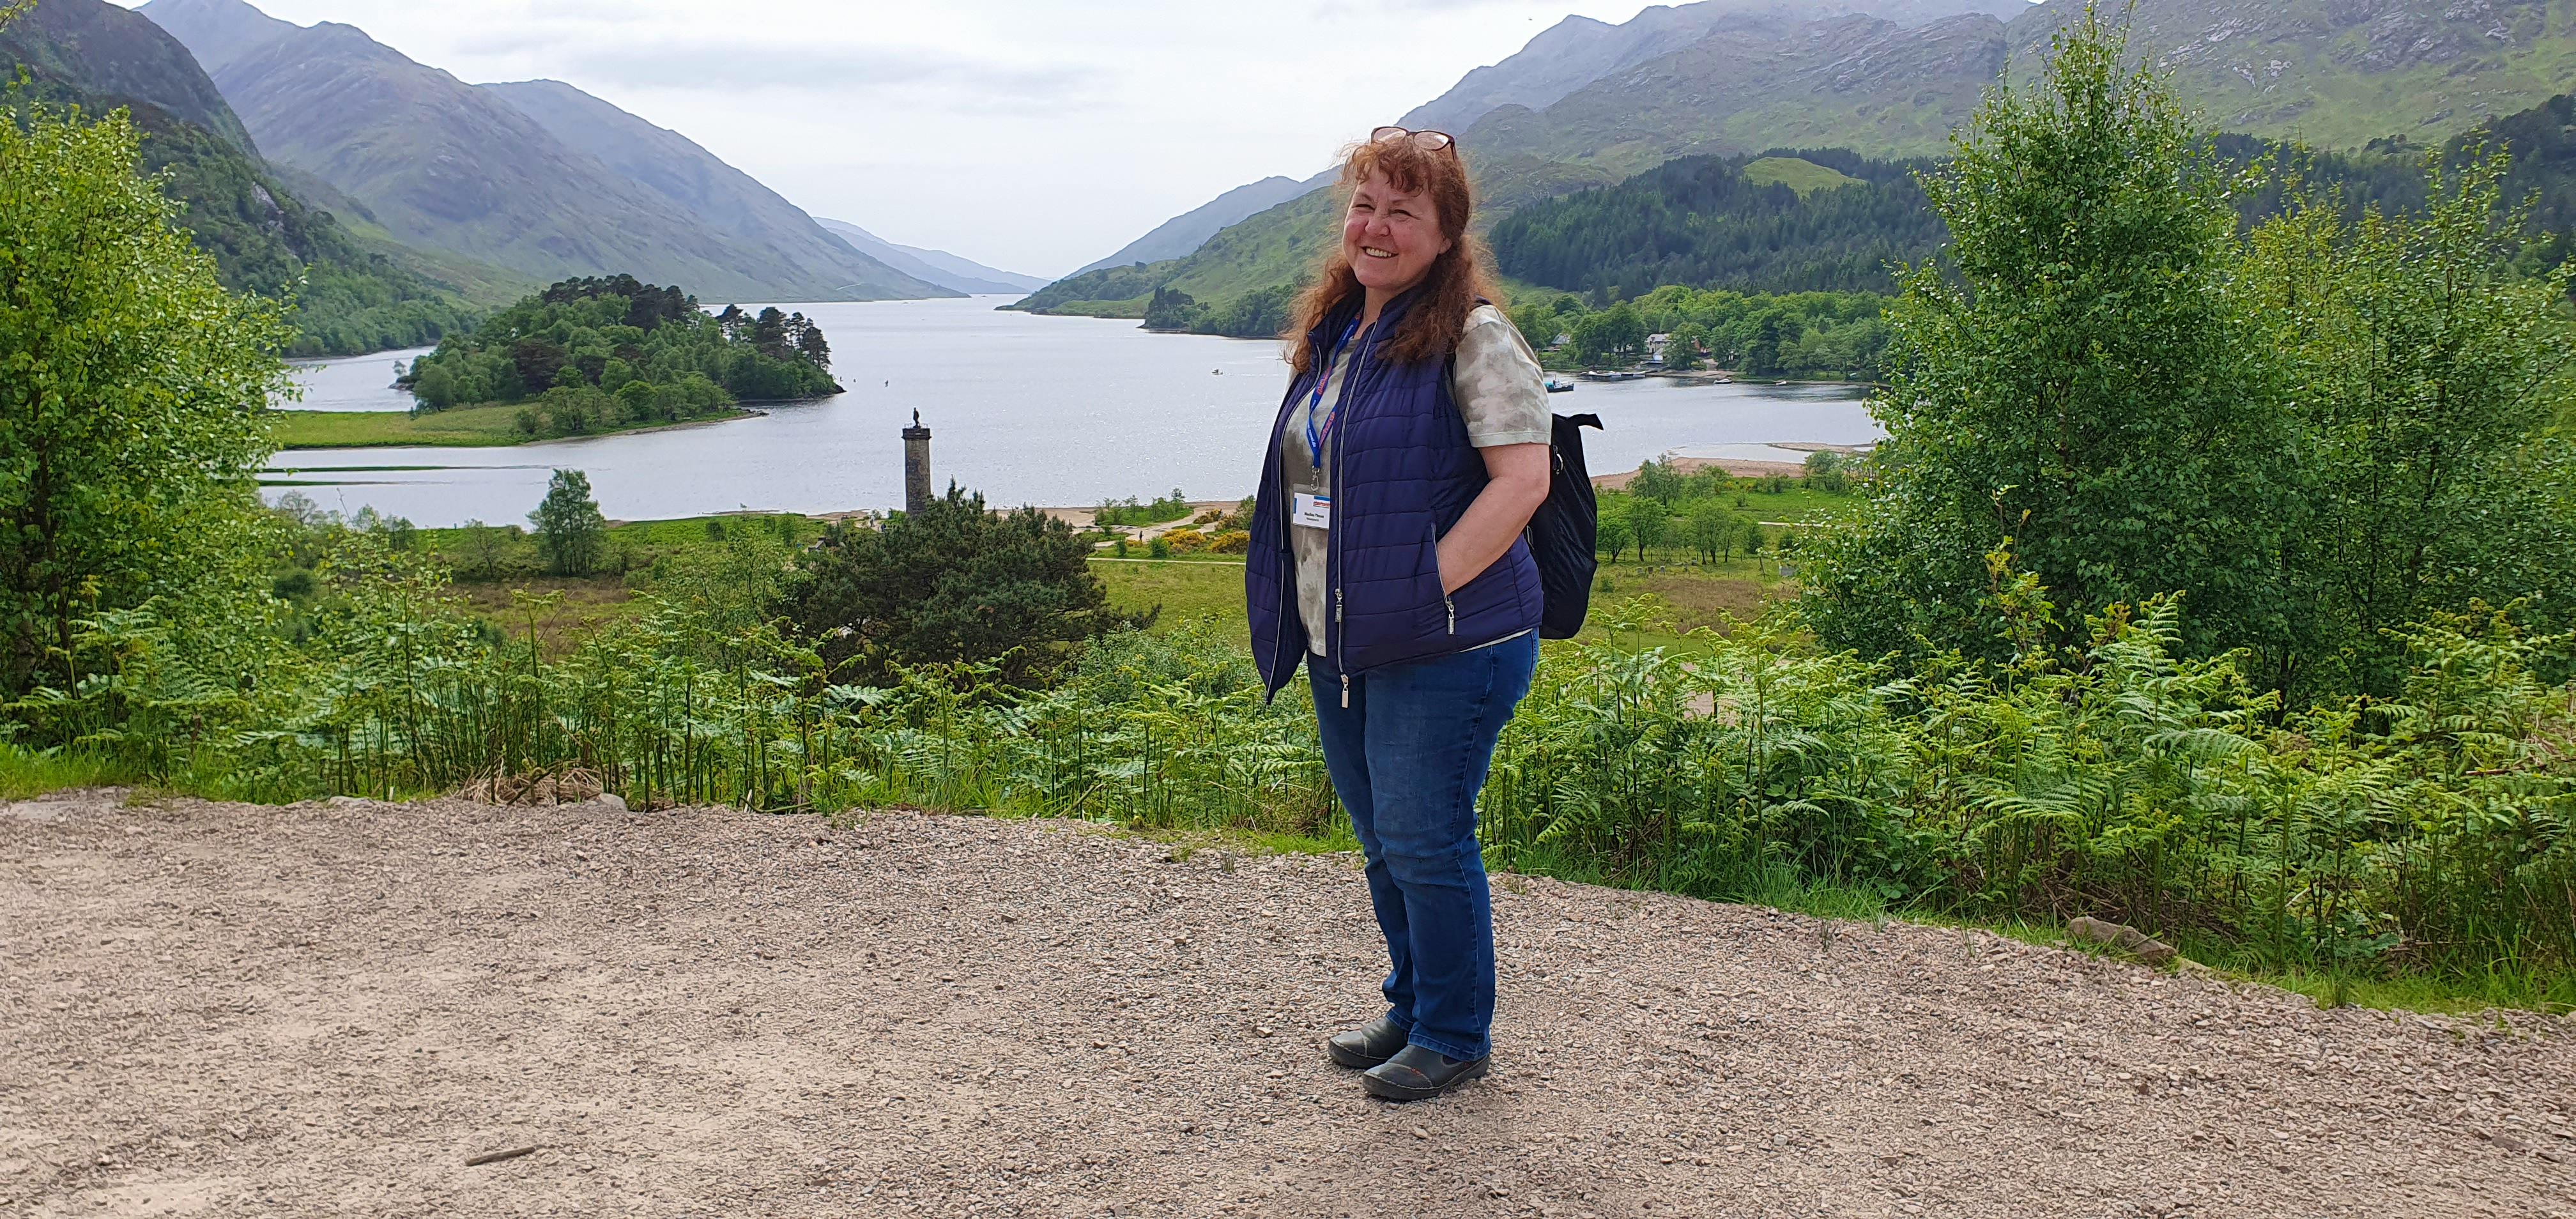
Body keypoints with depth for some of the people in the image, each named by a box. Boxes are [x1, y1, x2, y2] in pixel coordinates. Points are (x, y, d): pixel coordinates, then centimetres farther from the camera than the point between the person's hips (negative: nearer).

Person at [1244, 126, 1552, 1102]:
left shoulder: (1473, 336, -11)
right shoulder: (1331, 333, 14)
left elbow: (1522, 480, -19)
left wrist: (1429, 587, -21)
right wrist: (1304, 613, 12)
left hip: (1445, 647, -8)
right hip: (1339, 647, 8)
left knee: (1423, 839, 0)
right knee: (1383, 839, 18)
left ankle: (1455, 1036, 18)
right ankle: (1411, 1006, 36)